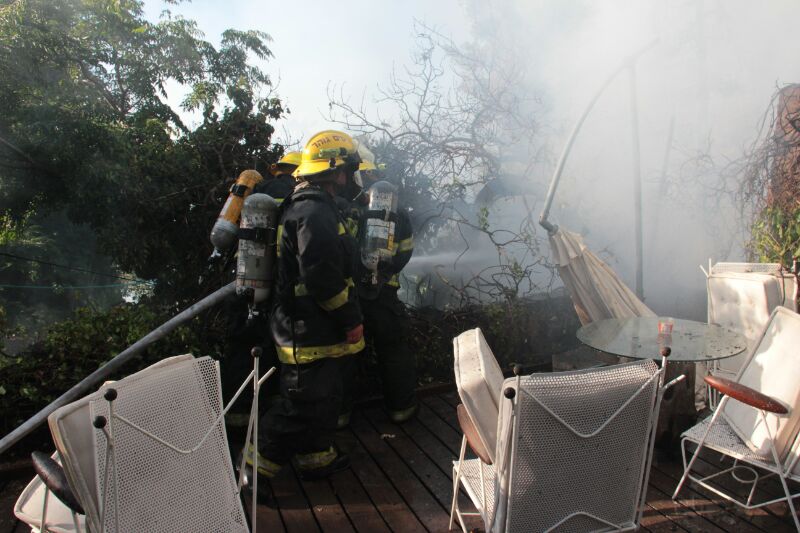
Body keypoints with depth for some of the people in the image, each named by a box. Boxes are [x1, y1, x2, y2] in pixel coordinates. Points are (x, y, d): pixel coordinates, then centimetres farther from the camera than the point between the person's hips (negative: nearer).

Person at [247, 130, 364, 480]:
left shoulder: (308, 205, 16)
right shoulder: (314, 211, -20)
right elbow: (323, 277, -26)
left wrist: (348, 319, 22)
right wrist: (351, 320, -17)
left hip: (314, 330, 11)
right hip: (310, 333, -11)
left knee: (324, 396, 21)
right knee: (303, 403, -1)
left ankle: (318, 457, 36)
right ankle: (255, 468, 12)